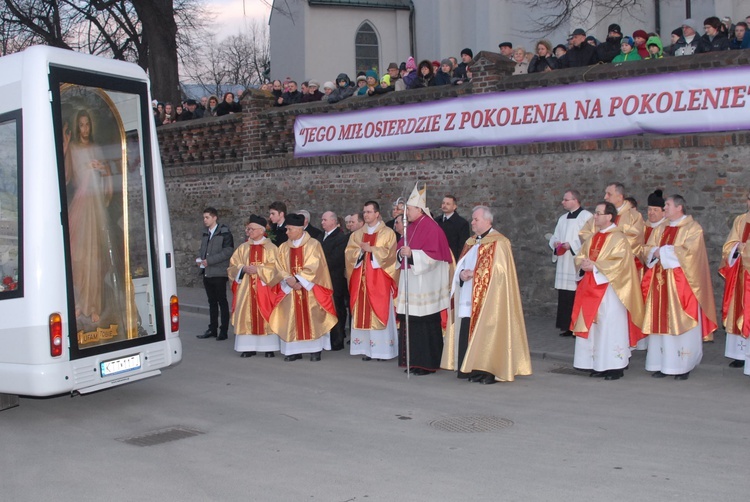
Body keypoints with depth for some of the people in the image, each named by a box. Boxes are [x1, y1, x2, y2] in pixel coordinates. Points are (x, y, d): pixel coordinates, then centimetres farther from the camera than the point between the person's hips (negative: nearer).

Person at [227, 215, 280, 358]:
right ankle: (248, 347, 3)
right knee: (246, 315, -1)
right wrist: (243, 269, -11)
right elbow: (233, 266, 9)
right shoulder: (243, 248, 10)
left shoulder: (271, 248, 2)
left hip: (264, 286, -3)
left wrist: (258, 269, -16)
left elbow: (274, 268, -5)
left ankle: (268, 347, 2)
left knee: (265, 316, -4)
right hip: (246, 287, 3)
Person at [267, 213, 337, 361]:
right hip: (290, 288, 4)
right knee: (292, 320, 1)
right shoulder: (284, 247, 10)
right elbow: (280, 268, 4)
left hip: (309, 289, -4)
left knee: (311, 319, -4)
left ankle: (315, 350, 1)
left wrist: (298, 279, -18)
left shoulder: (313, 245, -3)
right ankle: (294, 350, 5)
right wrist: (289, 279, -14)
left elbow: (313, 267, -12)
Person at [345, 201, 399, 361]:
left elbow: (389, 253, -9)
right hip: (361, 279, 4)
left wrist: (371, 249, -12)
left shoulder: (388, 233, 2)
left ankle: (382, 349, -2)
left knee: (380, 312, -6)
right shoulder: (357, 234, 15)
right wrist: (361, 250, -12)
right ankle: (366, 348, 4)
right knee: (362, 313, 1)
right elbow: (349, 253, 6)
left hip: (379, 279, -4)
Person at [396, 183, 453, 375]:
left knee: (425, 322, -5)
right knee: (411, 321, 7)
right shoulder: (411, 227, 15)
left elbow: (433, 256, -17)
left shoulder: (431, 227, -11)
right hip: (411, 281, 8)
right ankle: (415, 361, 15)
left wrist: (412, 253, -25)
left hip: (425, 283, -8)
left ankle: (428, 363, 2)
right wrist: (401, 252, -4)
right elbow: (401, 247, 18)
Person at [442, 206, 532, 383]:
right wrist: (462, 273, -3)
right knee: (468, 333, 4)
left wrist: (473, 274, -15)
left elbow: (499, 270, -15)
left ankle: (490, 371, -2)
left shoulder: (498, 243, -7)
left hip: (487, 300, -7)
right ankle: (474, 369, 11)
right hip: (469, 299, 7)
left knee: (486, 333, -8)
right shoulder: (471, 242, 18)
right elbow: (461, 265, 20)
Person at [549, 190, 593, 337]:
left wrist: (571, 245, -18)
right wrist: (555, 242, 1)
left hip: (578, 263, -7)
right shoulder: (562, 218, 19)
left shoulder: (586, 216, -6)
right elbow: (554, 237, 23)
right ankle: (567, 326, 12)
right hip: (563, 263, 7)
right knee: (564, 296, 6)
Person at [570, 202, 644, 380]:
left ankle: (615, 367, 2)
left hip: (610, 289, -8)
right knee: (595, 327, 8)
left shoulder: (618, 238, -10)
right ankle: (599, 365, 15)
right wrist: (583, 263, -7)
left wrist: (594, 266, -18)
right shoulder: (594, 238, 15)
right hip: (593, 288, 8)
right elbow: (580, 256, 16)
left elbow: (619, 263, -20)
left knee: (611, 327, -5)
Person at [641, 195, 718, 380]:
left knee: (681, 322, -6)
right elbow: (647, 250, 13)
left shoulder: (692, 228, -1)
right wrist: (656, 253, -9)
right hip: (661, 282, 6)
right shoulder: (661, 229, 18)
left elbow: (688, 251, -15)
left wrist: (662, 251, -10)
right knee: (661, 322, 3)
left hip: (682, 283, -6)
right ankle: (662, 364, 8)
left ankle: (683, 366, 0)